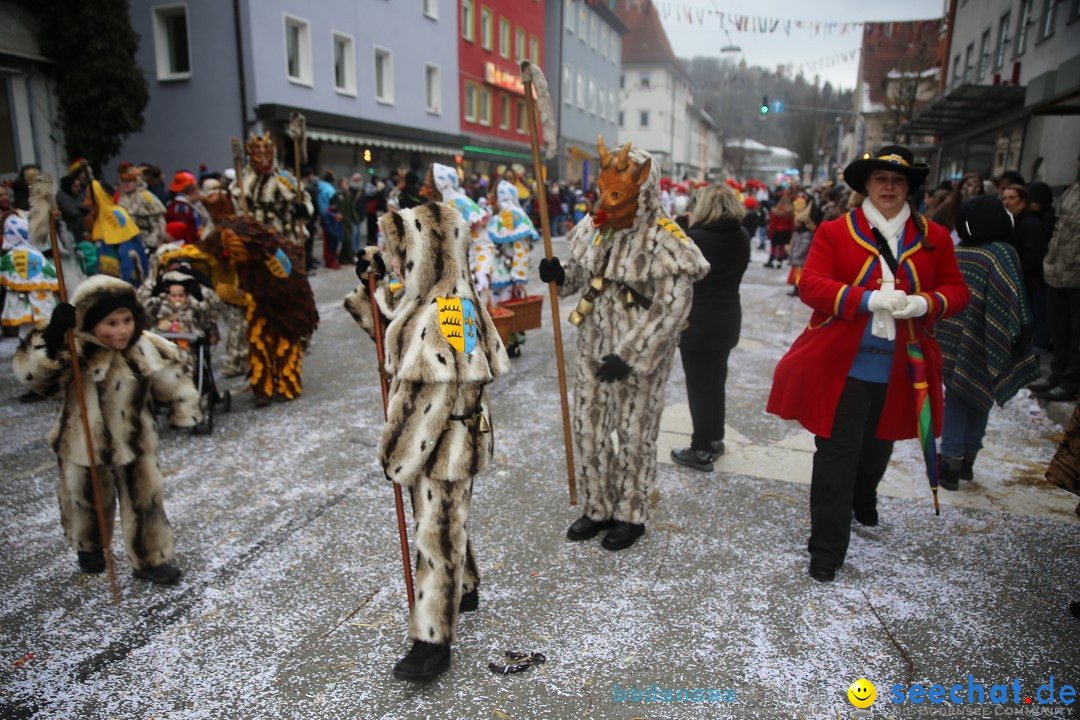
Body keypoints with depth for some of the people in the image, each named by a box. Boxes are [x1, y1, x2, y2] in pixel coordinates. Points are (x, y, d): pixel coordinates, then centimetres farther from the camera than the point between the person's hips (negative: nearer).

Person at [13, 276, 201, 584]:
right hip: (84, 443, -1)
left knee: (145, 500, 7)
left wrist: (185, 412, 4)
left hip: (135, 443, 1)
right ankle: (89, 548, 47)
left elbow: (173, 383, 0)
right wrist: (52, 339, -49)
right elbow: (31, 371, -34)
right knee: (86, 500, 20)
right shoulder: (72, 352, -20)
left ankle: (150, 559, 23)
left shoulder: (147, 350, -11)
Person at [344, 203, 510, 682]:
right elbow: (392, 333, 19)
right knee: (442, 522, 26)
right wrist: (371, 285, 6)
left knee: (438, 533, 2)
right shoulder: (423, 300, 4)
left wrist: (396, 453, -18)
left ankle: (433, 642, 16)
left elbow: (433, 399, -27)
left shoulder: (438, 314, -26)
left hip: (443, 444, -10)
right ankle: (464, 590, 48)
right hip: (442, 441, 10)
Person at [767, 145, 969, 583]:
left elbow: (956, 291, 7)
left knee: (877, 445, 22)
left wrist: (924, 303, -16)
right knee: (836, 454, -2)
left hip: (899, 369, 4)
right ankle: (827, 549, 7)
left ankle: (863, 500, 53)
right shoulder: (835, 232, -2)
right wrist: (870, 299, -24)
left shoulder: (934, 238, 8)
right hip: (842, 365, -4)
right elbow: (810, 284, -11)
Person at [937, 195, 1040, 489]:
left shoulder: (954, 252, 2)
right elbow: (1011, 300, -15)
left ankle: (951, 462, 5)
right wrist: (1021, 334, -9)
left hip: (952, 343, 3)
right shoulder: (1002, 253, -10)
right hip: (983, 345, -2)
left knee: (956, 397, 10)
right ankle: (967, 460, 20)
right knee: (980, 397, 13)